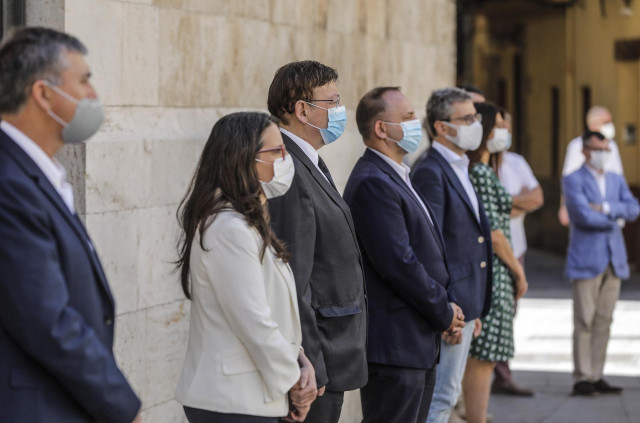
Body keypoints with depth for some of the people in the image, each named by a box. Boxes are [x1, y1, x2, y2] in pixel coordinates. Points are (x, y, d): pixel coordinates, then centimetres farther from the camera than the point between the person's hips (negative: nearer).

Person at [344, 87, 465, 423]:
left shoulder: (397, 178, 17)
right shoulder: (372, 183, -17)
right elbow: (397, 263, -22)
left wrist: (446, 307, 7)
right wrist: (444, 313, -11)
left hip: (419, 345, 10)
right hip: (393, 345, -10)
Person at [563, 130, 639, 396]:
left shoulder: (617, 180, 16)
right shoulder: (573, 180, -3)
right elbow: (584, 215, -16)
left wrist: (606, 208, -12)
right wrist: (613, 219, -2)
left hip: (614, 260, 6)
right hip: (586, 260, -6)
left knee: (603, 321, 6)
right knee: (584, 321, -5)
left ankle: (596, 376, 10)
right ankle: (582, 378, -2)